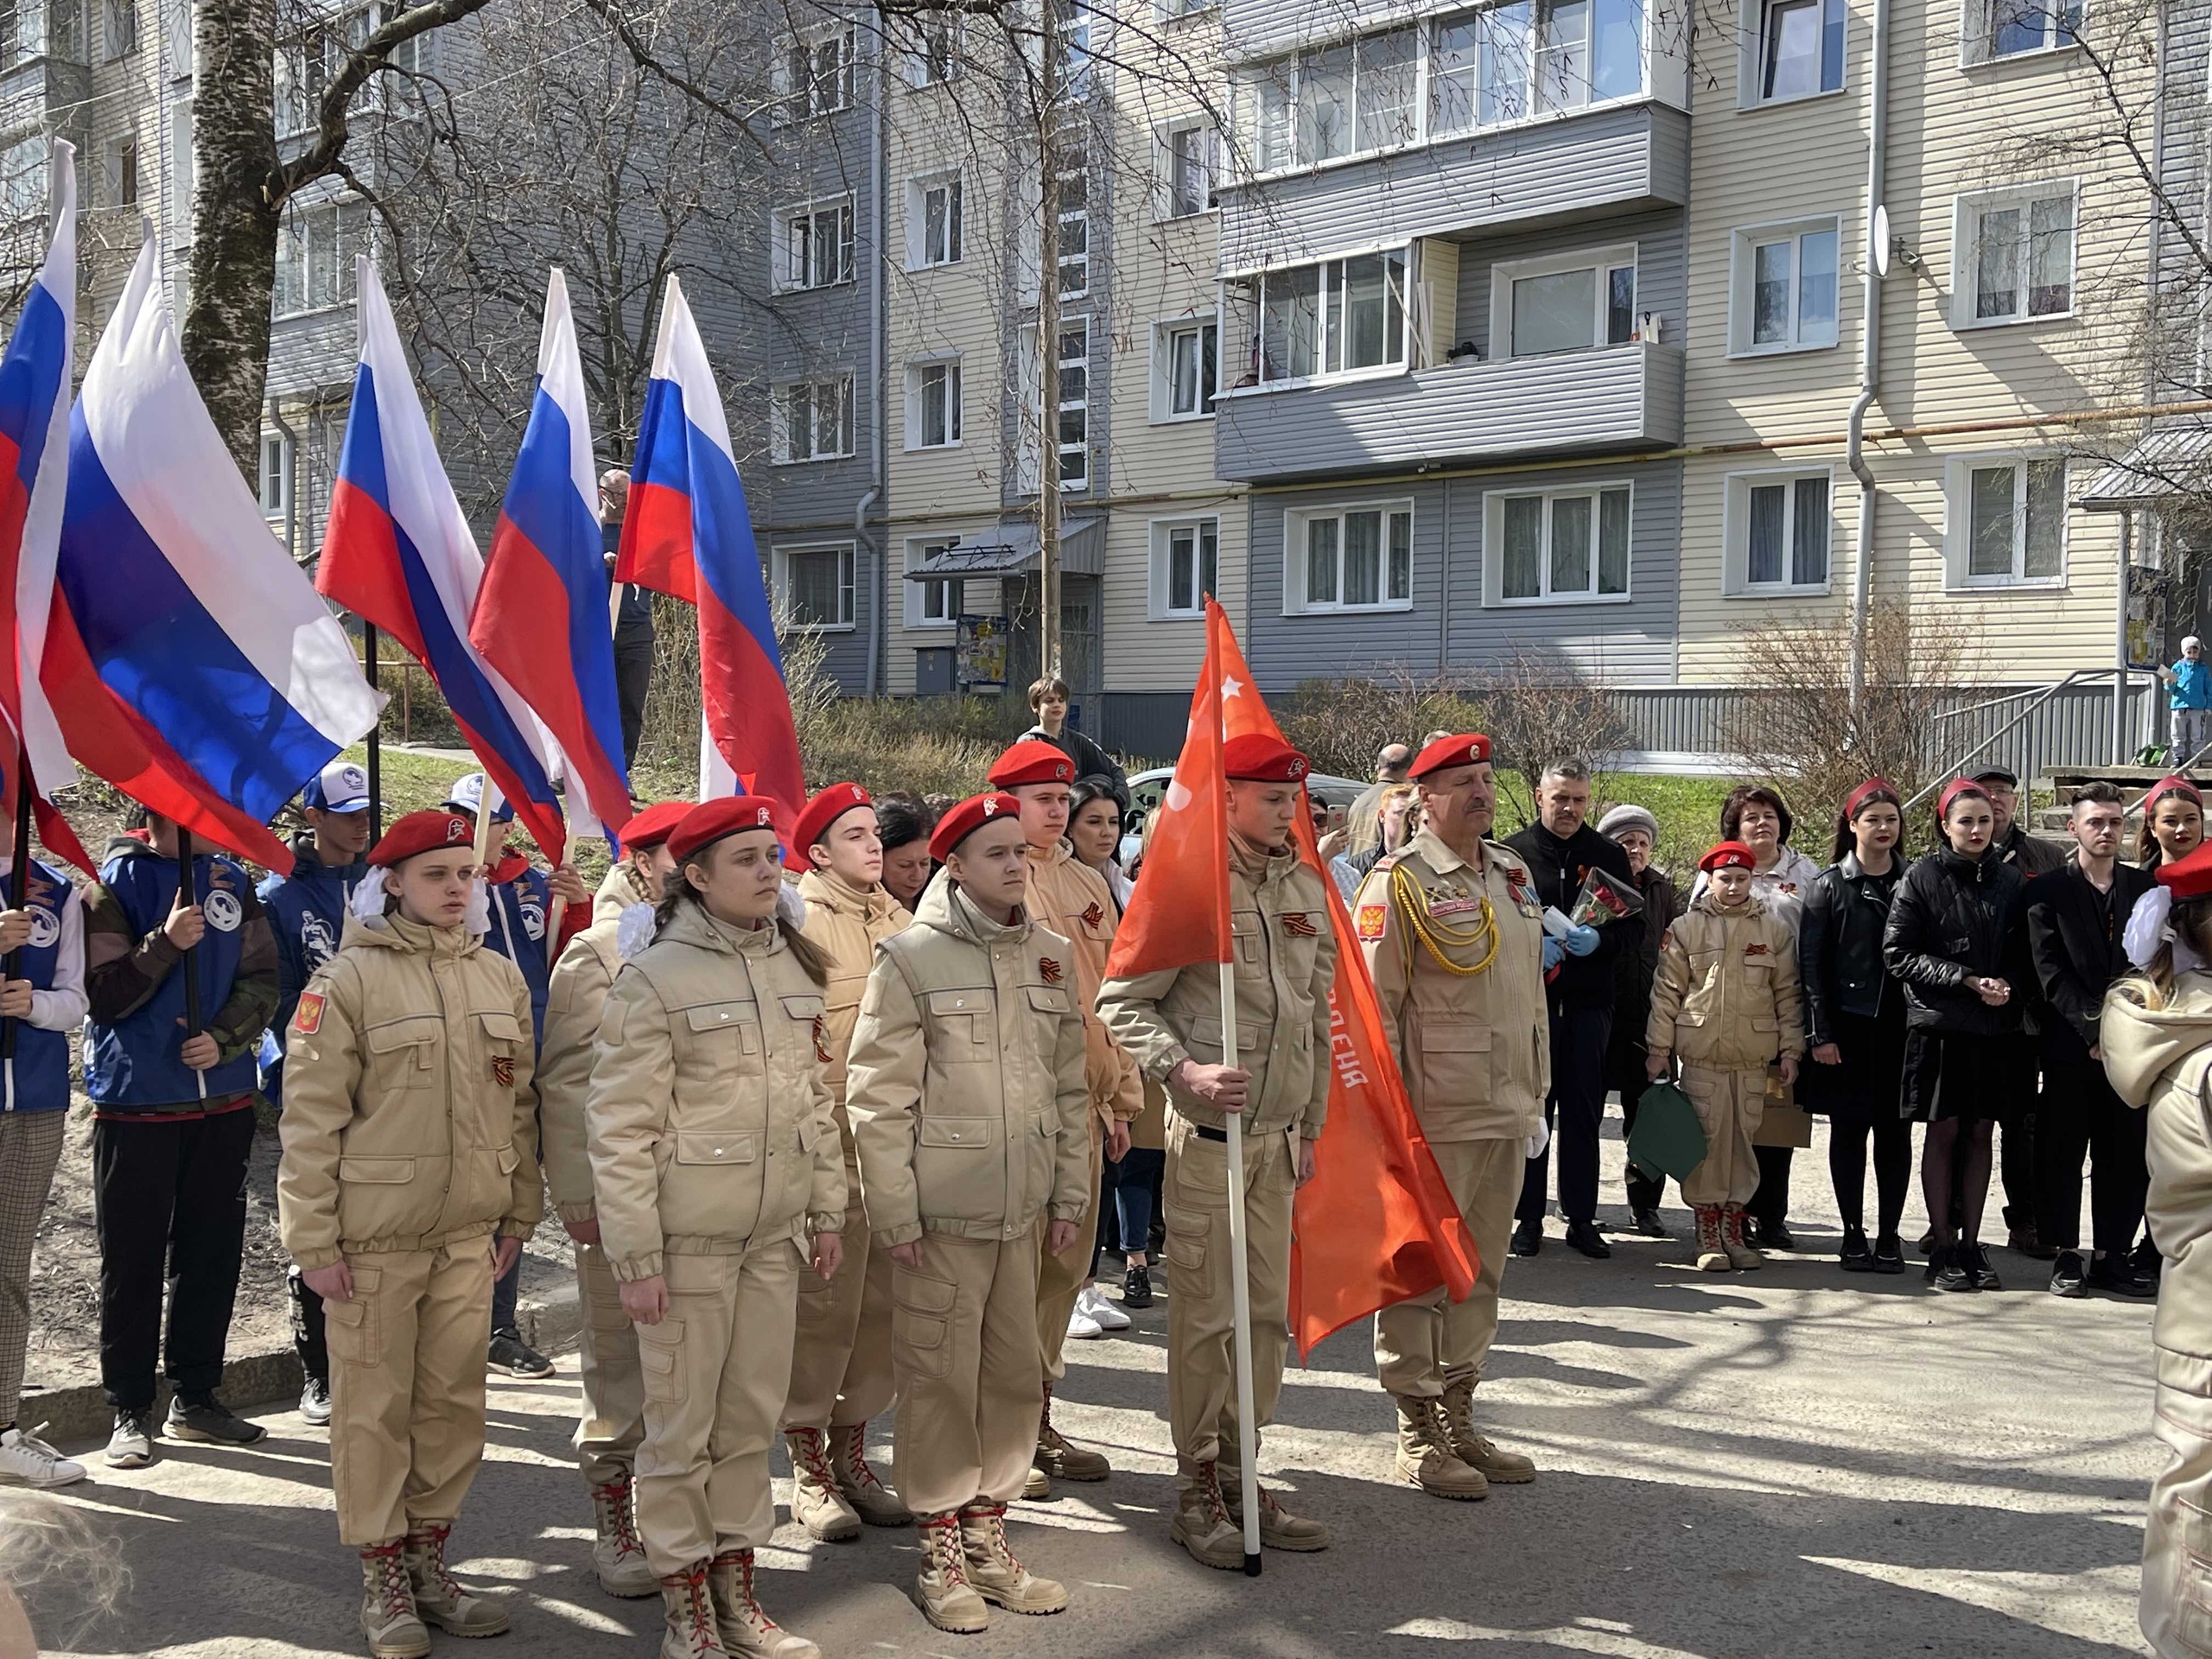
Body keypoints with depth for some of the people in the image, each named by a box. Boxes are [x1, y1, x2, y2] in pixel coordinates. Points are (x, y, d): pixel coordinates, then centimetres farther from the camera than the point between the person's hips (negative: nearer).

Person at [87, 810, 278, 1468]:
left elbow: (262, 979, 5)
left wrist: (223, 1038, -11)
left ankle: (196, 1398, 21)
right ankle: (130, 1410, 12)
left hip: (223, 1098, 4)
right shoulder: (114, 884, -5)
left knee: (212, 1252, 9)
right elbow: (102, 994, -10)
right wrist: (165, 943, -23)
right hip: (136, 1101, -4)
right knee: (132, 1260, 2)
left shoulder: (232, 882, 7)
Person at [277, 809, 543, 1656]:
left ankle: (428, 1559, 26)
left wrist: (517, 1214, 12)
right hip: (374, 1236, -4)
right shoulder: (347, 980, -8)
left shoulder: (500, 979, 7)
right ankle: (383, 1575, 20)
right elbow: (310, 1118, -9)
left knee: (454, 1401, 10)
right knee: (375, 1405, 6)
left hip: (467, 1236, 5)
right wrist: (312, 1239, -10)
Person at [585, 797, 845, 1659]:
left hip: (776, 1234, 6)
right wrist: (635, 1256, -13)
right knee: (682, 1424, 5)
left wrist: (827, 1208, 13)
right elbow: (619, 1127, -12)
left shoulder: (793, 966, 7)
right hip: (689, 1239, -5)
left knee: (752, 1417, 13)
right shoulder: (655, 978, -12)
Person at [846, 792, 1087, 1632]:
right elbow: (877, 1096, -9)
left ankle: (988, 1533, 28)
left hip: (1022, 1208, 5)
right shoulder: (912, 956, -8)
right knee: (940, 1376, 4)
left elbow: (1071, 1085, 13)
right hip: (941, 1209, -5)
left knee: (1016, 1372, 12)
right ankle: (941, 1549, 19)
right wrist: (895, 1213, -11)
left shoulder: (1049, 954, 9)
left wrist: (1071, 1194, 11)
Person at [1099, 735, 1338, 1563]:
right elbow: (1123, 1002, -9)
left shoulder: (1306, 887, 12)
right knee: (1206, 1315, -1)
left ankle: (1242, 1475, 23)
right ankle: (1197, 1488, 12)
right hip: (1209, 1130, -6)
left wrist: (1310, 1125, 18)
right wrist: (1184, 1070, -22)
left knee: (1268, 1310, 11)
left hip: (1278, 1134, 7)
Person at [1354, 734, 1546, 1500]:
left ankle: (1457, 1414, 25)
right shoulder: (1400, 882, -8)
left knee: (1481, 1268, 14)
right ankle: (1417, 1433, 11)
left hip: (1506, 1113, 7)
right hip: (1435, 1117, -7)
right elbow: (1374, 1004, -11)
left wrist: (1536, 1092, 17)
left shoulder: (1512, 874, 14)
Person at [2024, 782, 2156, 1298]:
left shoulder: (2146, 888, 11)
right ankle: (2066, 1256, 10)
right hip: (2070, 1043, -3)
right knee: (2062, 1154, 1)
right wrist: (2094, 1030, -13)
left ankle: (2111, 1256, 13)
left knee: (2125, 1155, 5)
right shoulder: (2048, 891, 1)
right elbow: (2050, 974, -5)